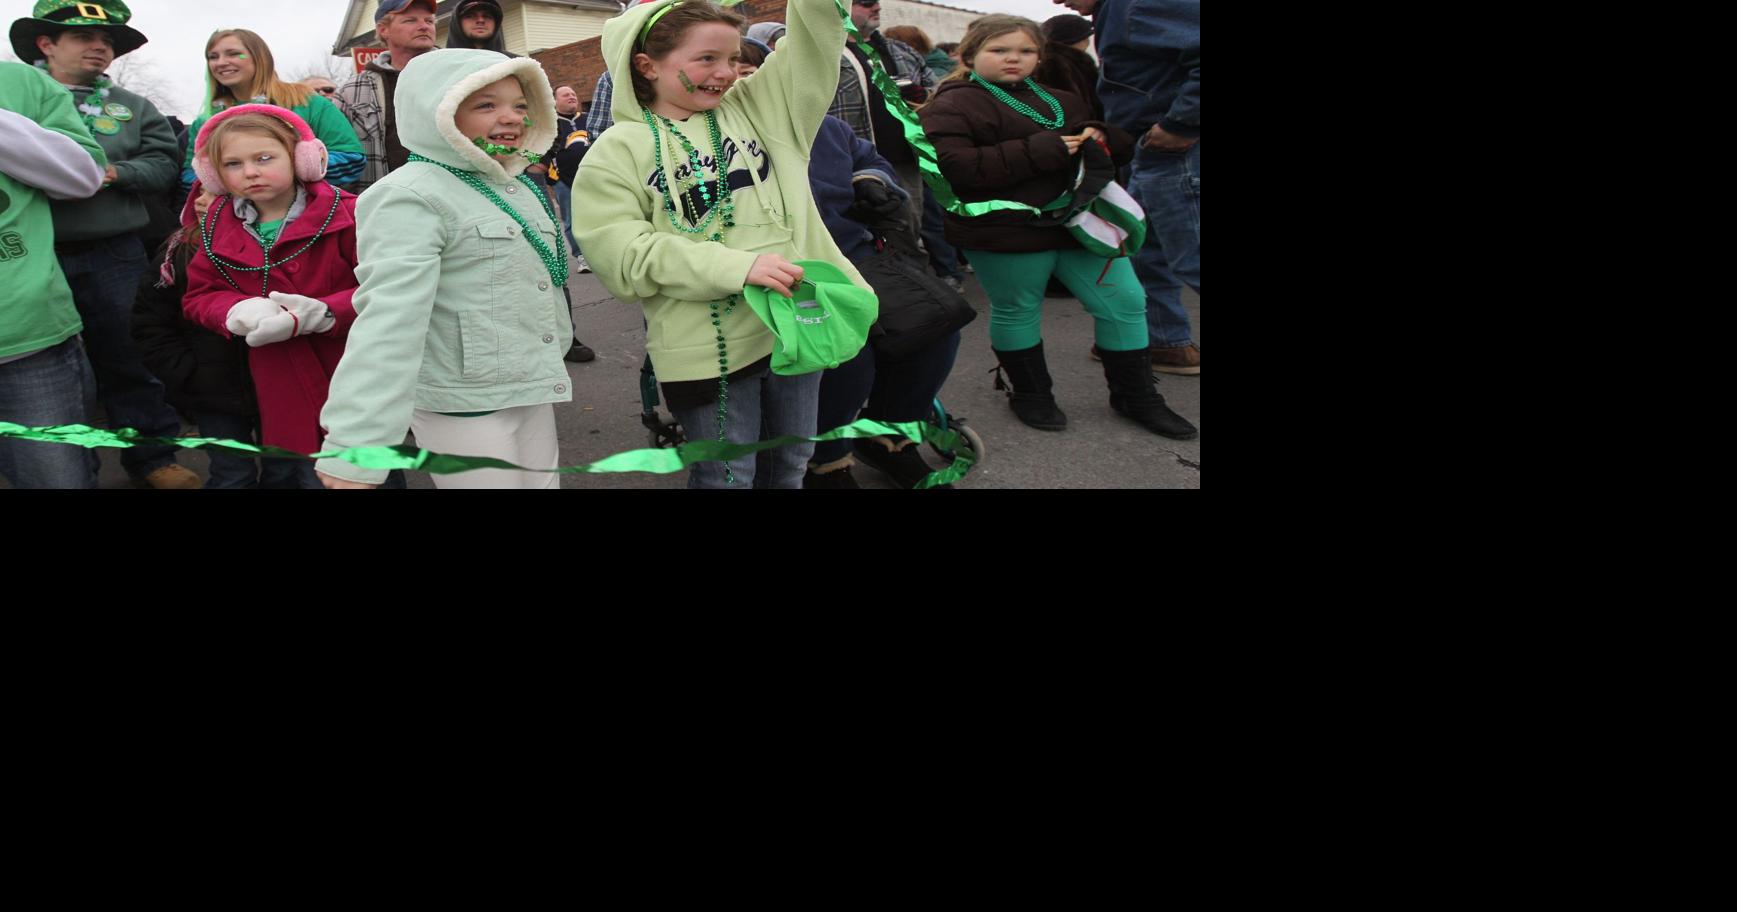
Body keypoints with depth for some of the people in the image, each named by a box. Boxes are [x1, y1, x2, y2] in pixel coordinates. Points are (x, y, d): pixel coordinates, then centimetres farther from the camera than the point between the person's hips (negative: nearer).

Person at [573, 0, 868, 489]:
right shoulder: (618, 151, -4)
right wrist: (738, 266, -23)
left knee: (791, 462, 18)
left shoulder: (758, 109, 9)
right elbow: (622, 251, -15)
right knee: (727, 477, 5)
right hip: (710, 346, -4)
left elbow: (813, 39, 5)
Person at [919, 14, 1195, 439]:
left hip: (1078, 223, 6)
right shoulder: (955, 105, -5)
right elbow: (955, 166, -23)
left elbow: (1123, 145, 27)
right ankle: (1031, 394, 31)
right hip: (1008, 235, -5)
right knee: (1016, 312, 7)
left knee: (1125, 303, 6)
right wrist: (1039, 151, -23)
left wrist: (1101, 138, -1)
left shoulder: (1060, 101, 17)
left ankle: (1135, 394, 22)